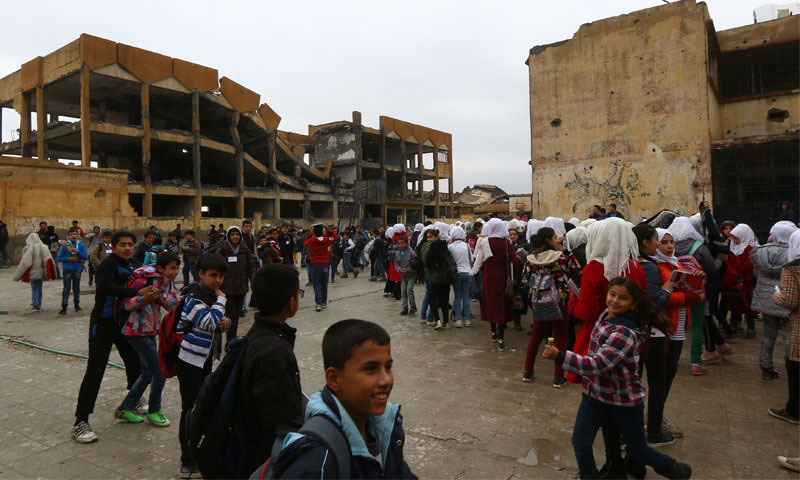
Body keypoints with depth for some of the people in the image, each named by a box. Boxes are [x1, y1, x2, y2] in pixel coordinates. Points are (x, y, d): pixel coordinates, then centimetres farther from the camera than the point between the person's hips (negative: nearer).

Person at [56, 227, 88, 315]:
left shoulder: (81, 246, 3)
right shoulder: (65, 246, 0)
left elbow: (85, 257, -5)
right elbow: (58, 258, 0)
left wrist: (77, 251, -18)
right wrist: (69, 258, -13)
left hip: (77, 269, 2)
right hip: (67, 269, -1)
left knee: (76, 288, 11)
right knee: (66, 289, -1)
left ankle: (77, 305, 24)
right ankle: (64, 307, 2)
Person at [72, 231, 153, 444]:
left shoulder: (130, 265, 8)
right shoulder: (108, 265, -18)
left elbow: (133, 286, 13)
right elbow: (106, 287, -37)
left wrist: (150, 292, -8)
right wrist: (138, 293, -46)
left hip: (123, 322, 8)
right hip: (103, 323, -8)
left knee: (134, 360, 18)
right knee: (95, 370, -8)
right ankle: (80, 422, -1)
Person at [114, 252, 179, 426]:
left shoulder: (168, 281, 2)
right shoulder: (145, 279, -20)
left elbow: (173, 304, -4)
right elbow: (125, 303, -19)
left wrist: (160, 294, -21)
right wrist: (144, 298, -36)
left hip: (151, 330, 9)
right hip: (138, 331, -8)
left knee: (148, 373, 17)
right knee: (159, 372, -3)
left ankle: (124, 409, 32)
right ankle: (153, 411, 17)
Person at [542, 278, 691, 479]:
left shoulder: (625, 334, -29)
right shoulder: (606, 316, -3)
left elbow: (598, 365, -35)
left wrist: (559, 356, -40)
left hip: (625, 401, -6)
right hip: (596, 394, 6)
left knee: (638, 450, 15)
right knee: (580, 442, -1)